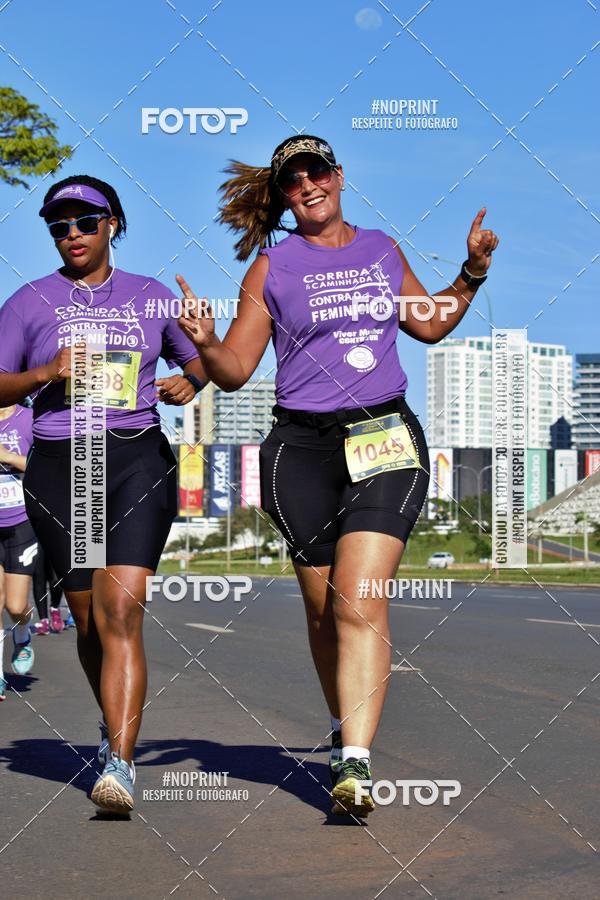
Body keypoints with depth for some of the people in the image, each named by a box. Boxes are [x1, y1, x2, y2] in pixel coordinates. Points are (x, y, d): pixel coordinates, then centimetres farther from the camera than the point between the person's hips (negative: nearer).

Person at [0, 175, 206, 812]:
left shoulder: (149, 296, 11)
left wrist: (188, 380, -1)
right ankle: (115, 721, 37)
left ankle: (119, 763, -21)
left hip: (138, 459, -1)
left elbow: (196, 358, 22)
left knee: (121, 610, -17)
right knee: (88, 618, 10)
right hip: (58, 466, 1)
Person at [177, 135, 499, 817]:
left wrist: (472, 273, 16)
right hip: (302, 446, 0)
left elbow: (429, 325, 29)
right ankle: (344, 725, 31)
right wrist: (206, 344, -16)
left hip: (386, 438, 0)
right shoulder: (272, 265, 7)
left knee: (360, 602, -15)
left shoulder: (382, 250, 14)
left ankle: (354, 763, -19)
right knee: (323, 608, 6)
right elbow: (234, 371, 4)